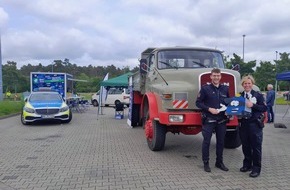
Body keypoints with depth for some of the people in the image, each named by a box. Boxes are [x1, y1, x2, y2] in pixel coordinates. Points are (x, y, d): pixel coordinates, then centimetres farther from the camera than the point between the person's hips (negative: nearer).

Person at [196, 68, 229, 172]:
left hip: (222, 120, 4)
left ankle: (219, 162, 27)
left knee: (221, 141, 12)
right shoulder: (205, 88, -4)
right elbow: (198, 102, -6)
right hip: (208, 120, -4)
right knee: (206, 141, 1)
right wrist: (209, 109, -16)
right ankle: (206, 163, 14)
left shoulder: (225, 89, 9)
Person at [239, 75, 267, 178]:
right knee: (245, 145, 12)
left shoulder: (258, 95, -1)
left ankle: (256, 168, 12)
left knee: (256, 146, 1)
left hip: (255, 124, -3)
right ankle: (247, 165, 28)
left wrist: (253, 105, -17)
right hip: (243, 124, 4)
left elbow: (264, 108, -5)